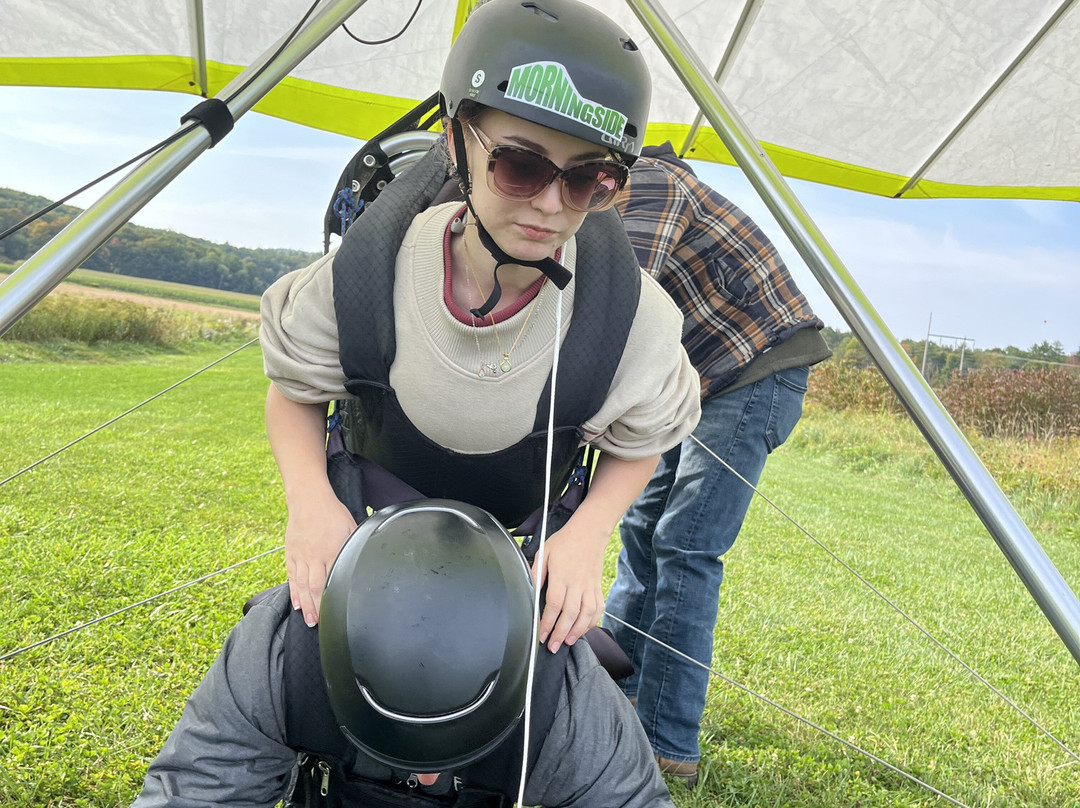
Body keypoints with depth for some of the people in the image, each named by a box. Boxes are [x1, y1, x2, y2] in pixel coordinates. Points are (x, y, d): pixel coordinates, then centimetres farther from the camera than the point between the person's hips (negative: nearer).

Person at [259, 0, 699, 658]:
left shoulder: (629, 314, -30)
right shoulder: (368, 276, -31)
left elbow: (639, 445, -10)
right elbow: (295, 392, -10)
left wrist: (588, 533, -27)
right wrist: (309, 498, -29)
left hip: (518, 533, 0)